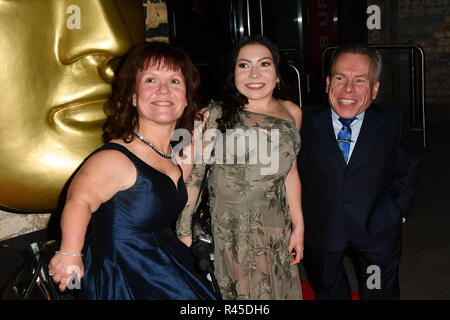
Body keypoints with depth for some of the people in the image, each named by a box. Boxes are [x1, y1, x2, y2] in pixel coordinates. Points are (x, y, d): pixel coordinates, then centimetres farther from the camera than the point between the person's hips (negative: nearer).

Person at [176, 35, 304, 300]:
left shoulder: (292, 113, 5)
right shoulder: (216, 115, -10)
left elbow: (290, 171, 12)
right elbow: (193, 173, -7)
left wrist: (299, 226, 12)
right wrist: (184, 230, -6)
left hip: (276, 229, 5)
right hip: (227, 231, -4)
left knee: (282, 292, 13)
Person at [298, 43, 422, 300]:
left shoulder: (392, 121, -8)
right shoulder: (306, 122, -10)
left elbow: (410, 168, 5)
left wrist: (398, 209, -1)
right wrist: (300, 216, -4)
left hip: (377, 233, 0)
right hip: (321, 234, 0)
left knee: (381, 294, 18)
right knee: (328, 294, 21)